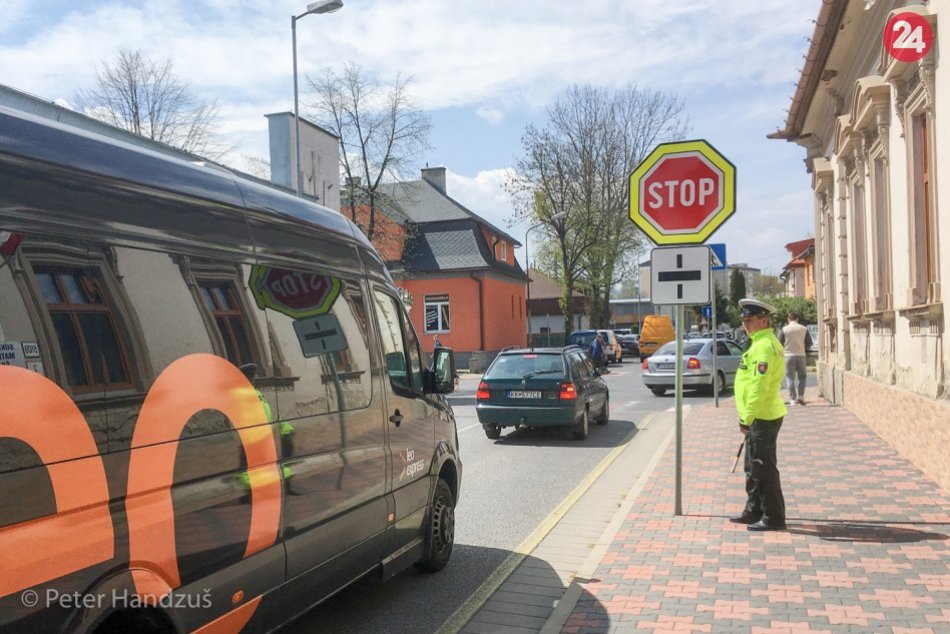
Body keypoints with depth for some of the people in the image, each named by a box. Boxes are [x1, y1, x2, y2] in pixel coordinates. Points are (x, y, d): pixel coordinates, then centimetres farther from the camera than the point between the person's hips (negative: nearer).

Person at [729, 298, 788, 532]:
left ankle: (774, 518, 8)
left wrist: (747, 418, -21)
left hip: (762, 418, -11)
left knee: (764, 469, -2)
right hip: (763, 416, 11)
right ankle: (754, 512, 28)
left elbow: (759, 386, -24)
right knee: (754, 467, 18)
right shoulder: (765, 342, 15)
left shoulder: (764, 346, -18)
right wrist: (749, 417, 22)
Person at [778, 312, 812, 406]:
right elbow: (809, 343, 3)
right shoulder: (804, 329, 0)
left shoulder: (784, 329, -5)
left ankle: (793, 399, 1)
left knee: (790, 378, 3)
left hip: (789, 356, -1)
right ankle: (801, 397, 5)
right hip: (801, 355, 2)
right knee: (802, 377, 15)